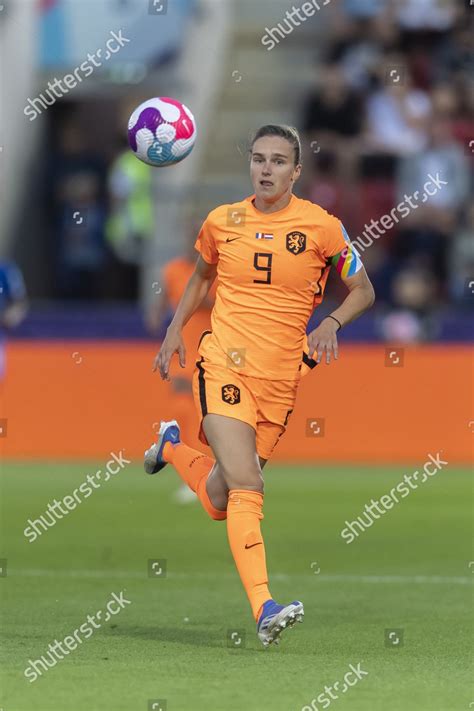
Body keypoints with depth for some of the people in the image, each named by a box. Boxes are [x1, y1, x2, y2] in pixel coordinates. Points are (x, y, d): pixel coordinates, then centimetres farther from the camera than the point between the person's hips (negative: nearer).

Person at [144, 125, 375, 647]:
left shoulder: (320, 226, -1)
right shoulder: (222, 221, 4)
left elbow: (363, 290, 6)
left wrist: (331, 323, -12)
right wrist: (175, 330, 15)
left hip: (281, 378, 1)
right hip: (224, 365, -1)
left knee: (220, 502, 10)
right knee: (245, 485, -20)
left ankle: (174, 448, 40)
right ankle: (264, 609, -23)